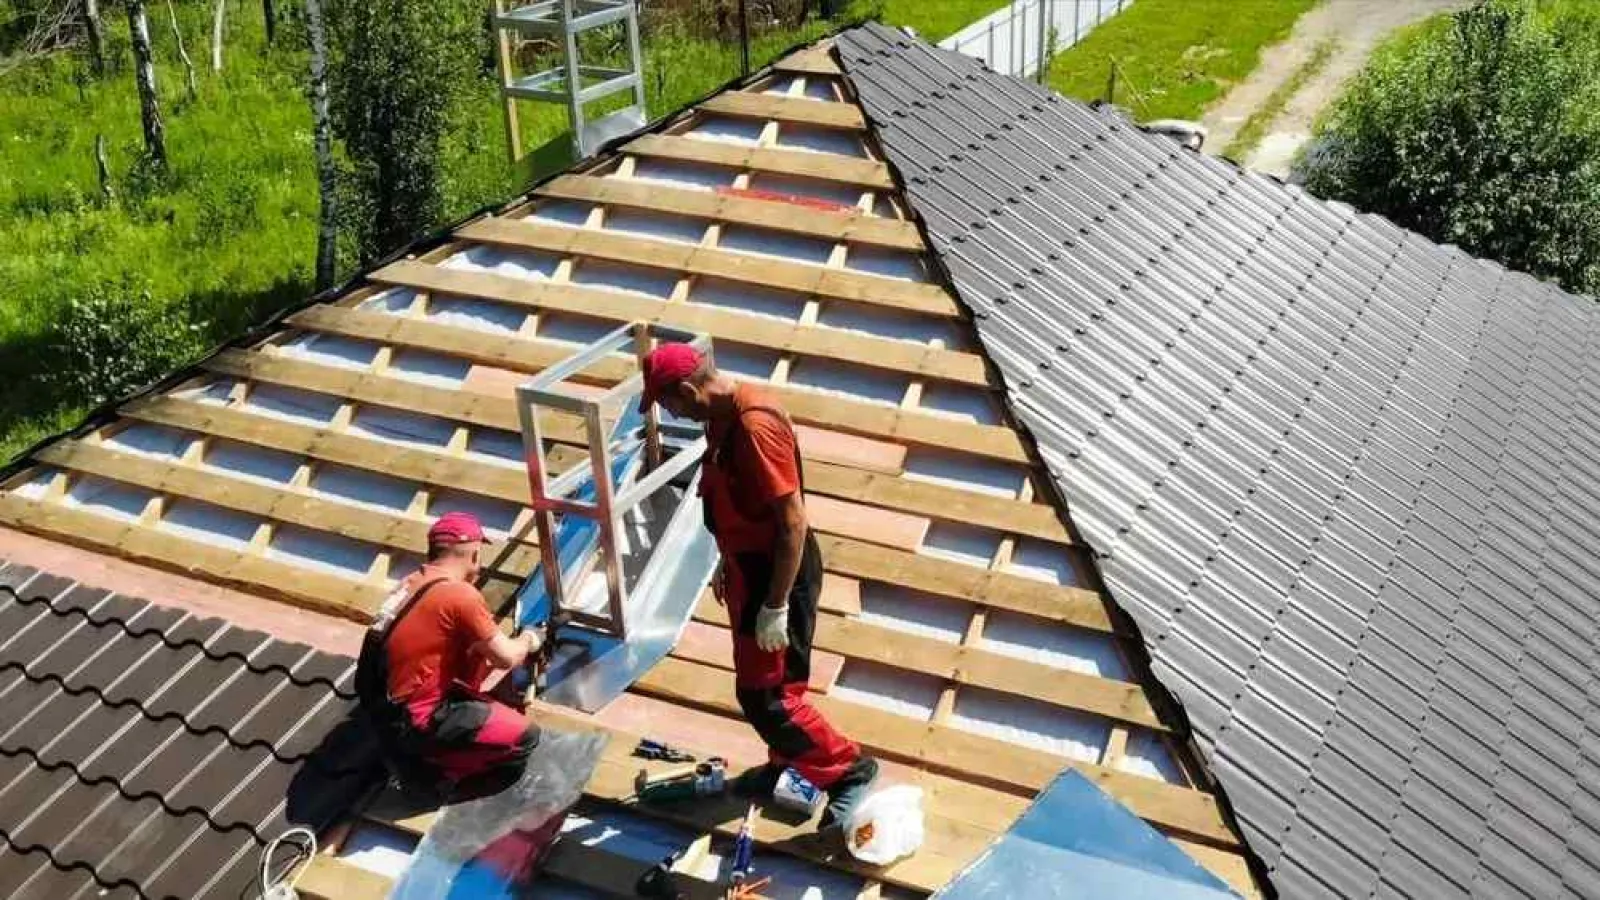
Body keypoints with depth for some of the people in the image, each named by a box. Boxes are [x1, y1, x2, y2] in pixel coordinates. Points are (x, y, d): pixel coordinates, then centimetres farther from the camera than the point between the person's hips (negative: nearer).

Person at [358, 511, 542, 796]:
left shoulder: (412, 582, 7)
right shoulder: (461, 595, -18)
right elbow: (505, 658, -9)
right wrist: (527, 642, 11)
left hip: (390, 707, 9)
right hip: (415, 720, -9)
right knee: (525, 737, -7)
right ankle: (434, 768, 0)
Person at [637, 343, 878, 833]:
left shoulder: (756, 425, -29)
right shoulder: (721, 417, 2)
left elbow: (793, 522, -27)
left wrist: (776, 606, -23)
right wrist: (727, 565, 23)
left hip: (778, 572, -10)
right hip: (747, 566, 10)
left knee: (765, 696, -3)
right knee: (757, 680, 21)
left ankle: (850, 769, 12)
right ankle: (786, 765, 40)